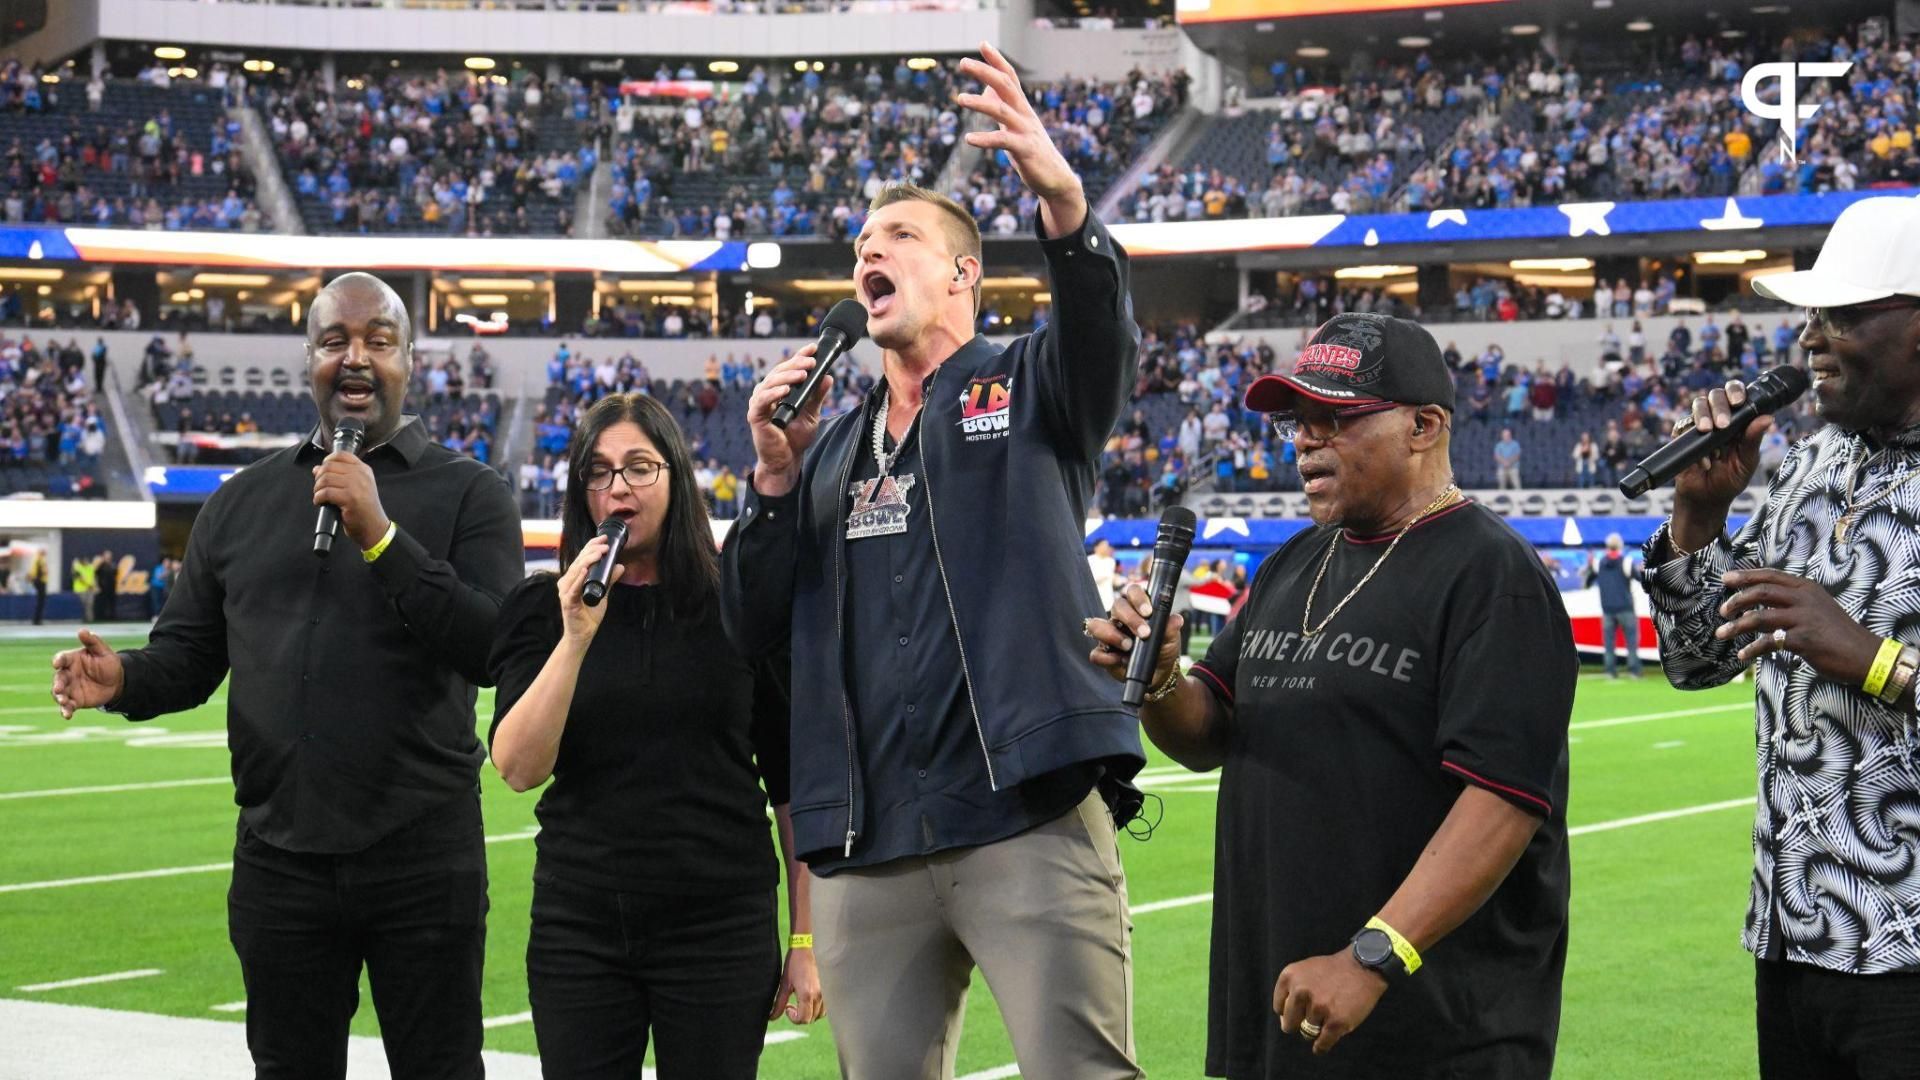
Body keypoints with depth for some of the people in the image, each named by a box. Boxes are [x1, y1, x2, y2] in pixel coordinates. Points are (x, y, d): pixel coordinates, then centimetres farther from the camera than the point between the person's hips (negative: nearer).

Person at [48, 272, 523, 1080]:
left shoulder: (467, 494, 0)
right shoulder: (242, 501, 11)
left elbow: (494, 650, -13)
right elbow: (186, 655, 11)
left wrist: (381, 536, -20)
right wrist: (124, 680, -11)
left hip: (424, 859, -3)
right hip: (280, 859, 3)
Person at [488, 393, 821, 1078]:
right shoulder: (544, 610, 4)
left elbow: (792, 788, 3)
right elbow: (517, 769, -8)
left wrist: (806, 939, -1)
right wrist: (577, 635, -17)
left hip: (721, 931, -1)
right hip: (579, 932, 1)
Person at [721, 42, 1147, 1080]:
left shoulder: (1030, 387, 8)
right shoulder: (831, 448, 21)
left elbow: (1101, 331, -17)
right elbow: (754, 628, 15)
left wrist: (1063, 197, -37)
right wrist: (776, 473, 0)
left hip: (1034, 821, -5)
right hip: (867, 848, 5)